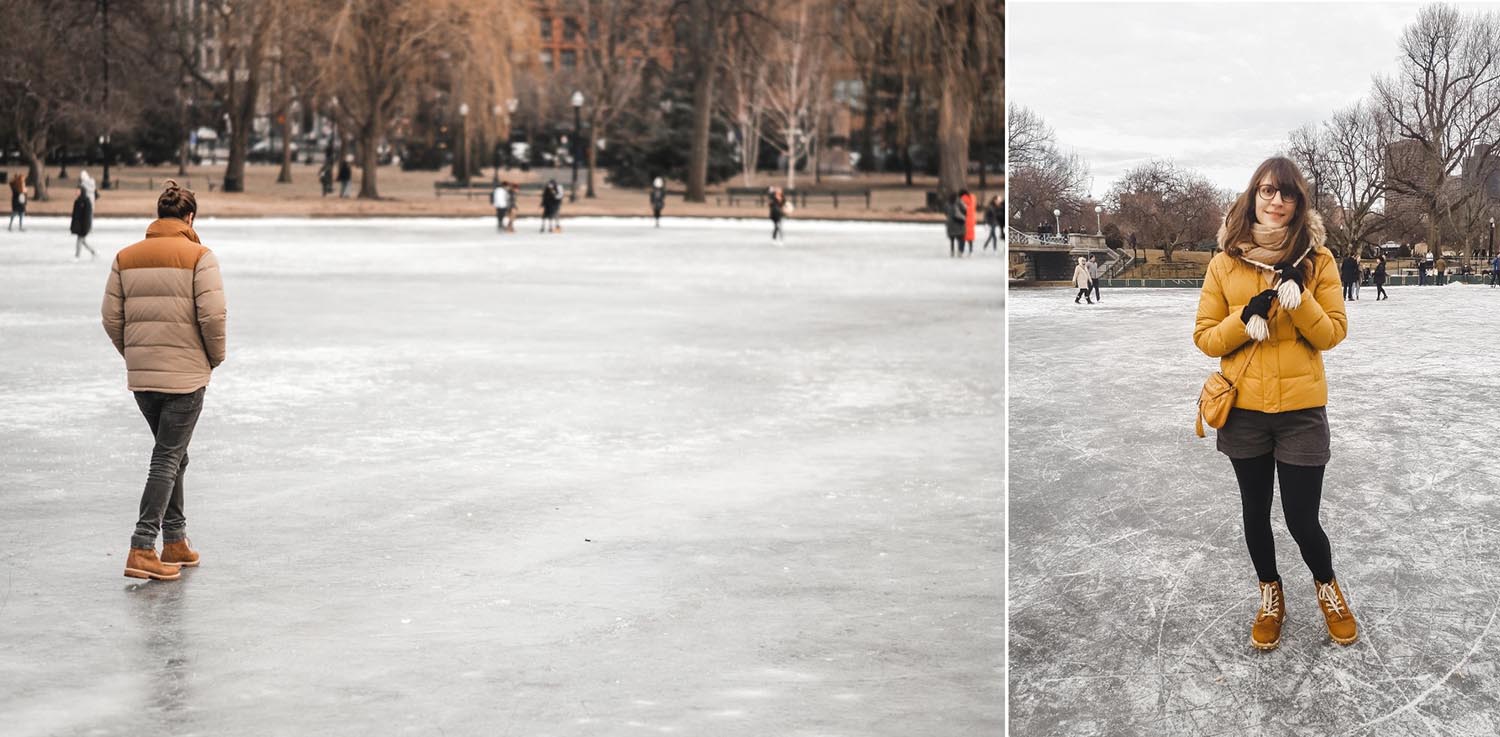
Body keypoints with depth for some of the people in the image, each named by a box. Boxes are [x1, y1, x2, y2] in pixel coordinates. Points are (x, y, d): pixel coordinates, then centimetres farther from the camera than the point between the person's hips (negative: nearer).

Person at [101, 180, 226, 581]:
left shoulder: (126, 257, 7)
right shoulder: (199, 257, -8)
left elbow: (112, 317, 5)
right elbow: (212, 316, -14)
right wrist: (215, 357, 2)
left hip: (141, 376, 5)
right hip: (186, 374, -5)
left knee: (171, 454, 20)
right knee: (168, 458, -2)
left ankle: (175, 541, 24)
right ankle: (142, 549, -9)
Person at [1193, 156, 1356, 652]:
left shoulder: (1317, 259, -4)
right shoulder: (1225, 263, -2)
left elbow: (1333, 333, -5)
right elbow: (1206, 338, -1)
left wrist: (1299, 297, -21)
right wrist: (1246, 319, -18)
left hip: (1302, 410, -1)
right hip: (1244, 409, 2)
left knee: (1301, 519, 0)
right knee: (1256, 512, 16)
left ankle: (1327, 587, 31)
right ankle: (1270, 594, 40)